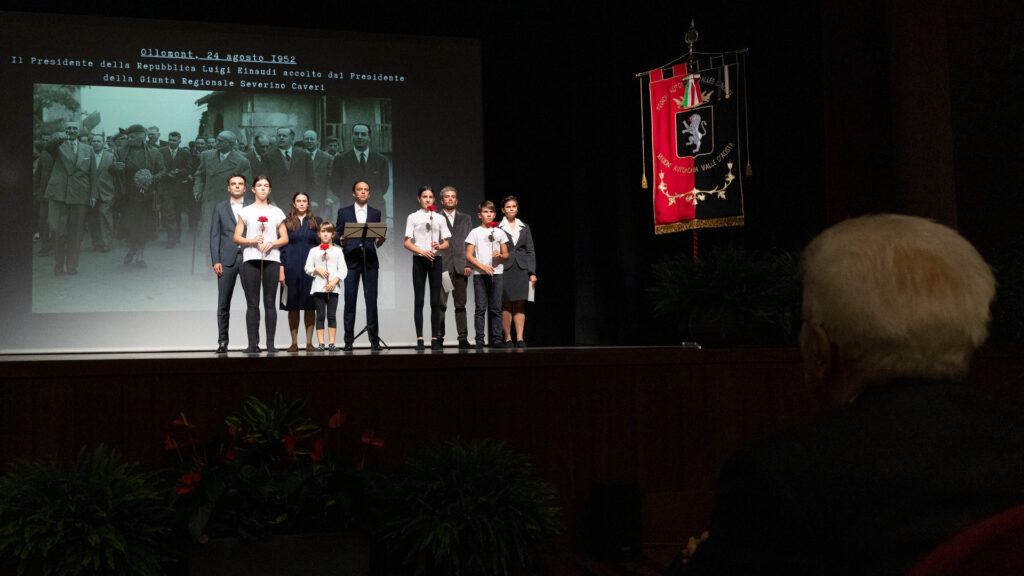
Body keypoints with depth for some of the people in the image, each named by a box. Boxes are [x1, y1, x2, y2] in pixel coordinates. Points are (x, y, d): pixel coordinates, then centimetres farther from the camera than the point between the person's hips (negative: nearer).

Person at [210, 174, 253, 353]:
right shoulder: (220, 207, 13)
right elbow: (214, 236, 8)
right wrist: (215, 261, -3)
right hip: (227, 259, 1)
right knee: (224, 303, 1)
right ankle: (222, 342, 6)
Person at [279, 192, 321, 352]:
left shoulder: (315, 222, 10)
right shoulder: (287, 223, 9)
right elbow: (282, 246, 7)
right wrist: (281, 270, -3)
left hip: (310, 267, 0)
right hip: (292, 268, 0)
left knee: (310, 305, -1)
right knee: (293, 306, 0)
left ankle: (309, 342, 3)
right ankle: (294, 342, 5)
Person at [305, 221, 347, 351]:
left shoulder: (337, 251, 8)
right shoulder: (314, 251, 10)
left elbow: (343, 269, 3)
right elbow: (308, 268, 7)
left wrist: (334, 281, -10)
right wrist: (317, 270, -12)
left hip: (333, 287, 0)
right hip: (318, 287, 0)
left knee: (332, 316, -1)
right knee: (320, 315, -1)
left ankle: (332, 343, 0)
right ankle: (321, 343, -2)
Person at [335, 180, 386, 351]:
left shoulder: (375, 213, 16)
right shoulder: (344, 212, 12)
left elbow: (378, 237, 15)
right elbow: (338, 234, 9)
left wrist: (379, 241, -7)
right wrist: (342, 241, -12)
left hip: (370, 261, 1)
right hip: (351, 260, -1)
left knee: (371, 299, -2)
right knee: (350, 299, -3)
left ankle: (374, 339, 1)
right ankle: (348, 340, 0)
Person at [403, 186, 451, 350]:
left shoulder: (439, 218, 14)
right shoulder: (413, 217, 7)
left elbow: (446, 244, 12)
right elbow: (407, 243, 0)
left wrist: (439, 246, -11)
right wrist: (422, 251, -16)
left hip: (436, 260, 2)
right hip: (419, 260, -2)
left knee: (435, 300, 0)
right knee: (419, 300, -3)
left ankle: (435, 338, 2)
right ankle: (419, 339, -3)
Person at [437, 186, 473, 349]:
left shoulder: (465, 218, 17)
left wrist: (469, 264, 2)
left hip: (460, 267, 2)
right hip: (442, 267, -2)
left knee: (460, 305, 2)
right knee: (440, 305, -4)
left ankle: (463, 338, 3)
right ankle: (439, 337, 0)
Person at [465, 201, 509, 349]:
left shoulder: (499, 232, 12)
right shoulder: (475, 232, 5)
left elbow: (506, 254, 14)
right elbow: (468, 255, 0)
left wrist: (499, 255, -9)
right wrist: (483, 267, -12)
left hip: (496, 273, 2)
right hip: (479, 274, -2)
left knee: (496, 308, 1)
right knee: (480, 307, -4)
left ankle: (497, 339, 3)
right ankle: (479, 339, -1)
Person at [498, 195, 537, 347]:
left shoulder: (524, 228, 13)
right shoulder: (497, 228, 3)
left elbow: (530, 251, 11)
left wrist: (532, 272, 3)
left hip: (521, 269, 2)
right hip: (504, 269, -2)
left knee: (520, 304, -2)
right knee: (506, 305, -2)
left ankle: (520, 338, -2)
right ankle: (508, 339, 4)